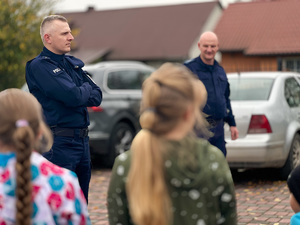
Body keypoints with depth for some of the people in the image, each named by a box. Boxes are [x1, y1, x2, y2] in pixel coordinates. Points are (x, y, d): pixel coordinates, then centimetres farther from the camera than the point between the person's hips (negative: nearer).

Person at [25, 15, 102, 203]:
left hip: (82, 140, 8)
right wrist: (86, 89, 1)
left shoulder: (72, 63, 15)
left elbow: (97, 96, 11)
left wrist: (79, 94, -9)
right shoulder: (40, 66, -11)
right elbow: (74, 96, -21)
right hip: (59, 144, -8)